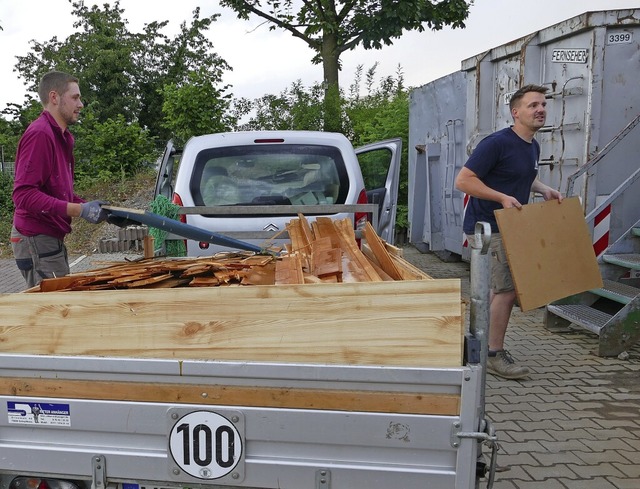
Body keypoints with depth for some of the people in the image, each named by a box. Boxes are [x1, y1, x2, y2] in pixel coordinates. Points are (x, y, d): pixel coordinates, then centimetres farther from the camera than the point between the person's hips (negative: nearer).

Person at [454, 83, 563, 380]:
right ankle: (494, 356, 3)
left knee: (499, 289, 16)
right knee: (507, 289, -10)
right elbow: (463, 180, -20)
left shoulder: (533, 147, 11)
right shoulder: (497, 143, -18)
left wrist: (544, 190, 10)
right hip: (487, 228, -9)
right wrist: (503, 197, -25)